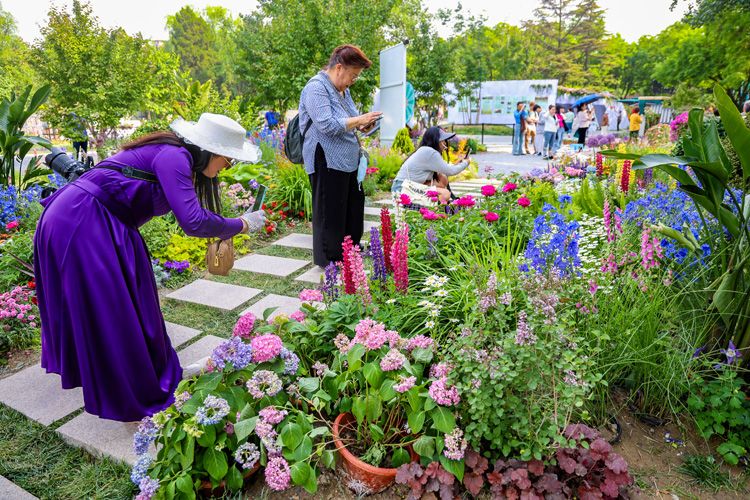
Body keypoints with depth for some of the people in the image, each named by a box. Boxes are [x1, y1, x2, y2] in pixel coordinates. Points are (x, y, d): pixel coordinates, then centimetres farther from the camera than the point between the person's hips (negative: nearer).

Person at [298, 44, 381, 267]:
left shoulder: (343, 90, 17)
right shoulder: (316, 87, -13)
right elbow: (327, 125, -24)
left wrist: (362, 126, 6)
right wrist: (360, 120, -18)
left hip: (348, 162, 10)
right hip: (327, 163, -10)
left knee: (354, 209, 14)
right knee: (331, 213, -1)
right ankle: (330, 261, 12)